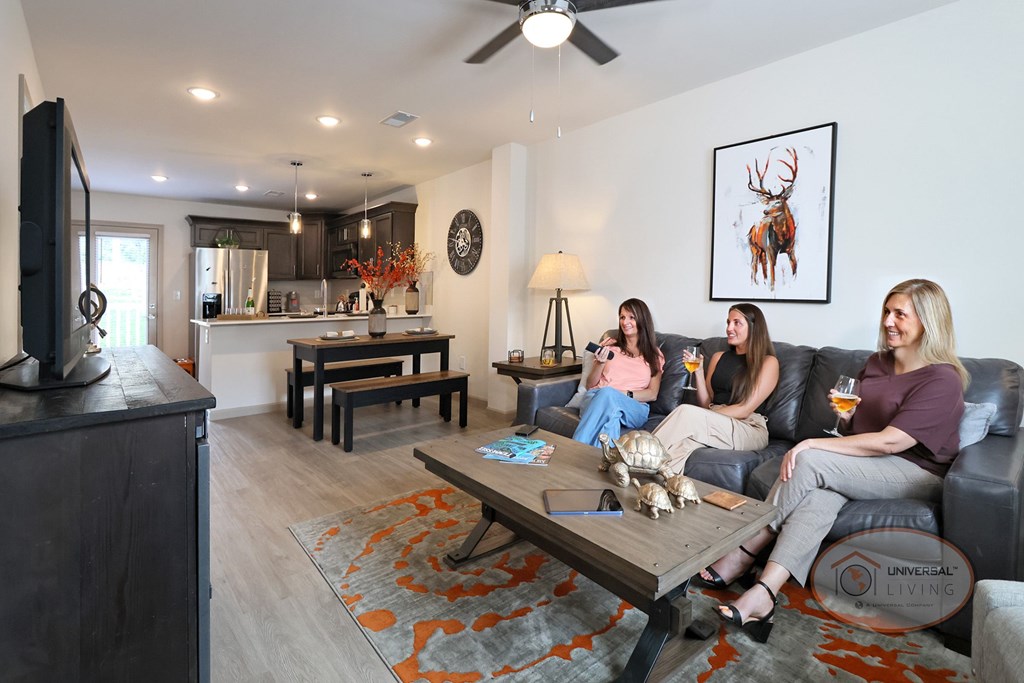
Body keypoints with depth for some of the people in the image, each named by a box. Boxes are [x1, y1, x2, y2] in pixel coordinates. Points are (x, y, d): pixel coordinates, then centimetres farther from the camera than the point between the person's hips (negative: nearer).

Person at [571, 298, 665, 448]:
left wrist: (625, 394, -10)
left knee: (607, 394, -37)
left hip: (633, 409, -1)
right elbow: (590, 385, 15)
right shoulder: (609, 346, 20)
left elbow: (652, 394, 9)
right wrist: (600, 363, -4)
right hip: (595, 398, 1)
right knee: (611, 413, -39)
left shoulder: (655, 355, 19)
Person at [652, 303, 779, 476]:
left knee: (686, 411, -31)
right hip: (714, 424, 4)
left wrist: (704, 417, -15)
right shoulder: (718, 357, 18)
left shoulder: (768, 362, 3)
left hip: (750, 429, -4)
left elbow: (745, 409, -7)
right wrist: (698, 371, 1)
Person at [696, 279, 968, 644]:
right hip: (868, 469, 6)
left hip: (918, 476, -6)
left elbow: (889, 442, -23)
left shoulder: (943, 379, -13)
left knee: (810, 462, -30)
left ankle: (745, 553, -22)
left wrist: (812, 444, -25)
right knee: (821, 493, -30)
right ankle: (764, 593, -39)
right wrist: (847, 416, -4)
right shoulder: (877, 363, 11)